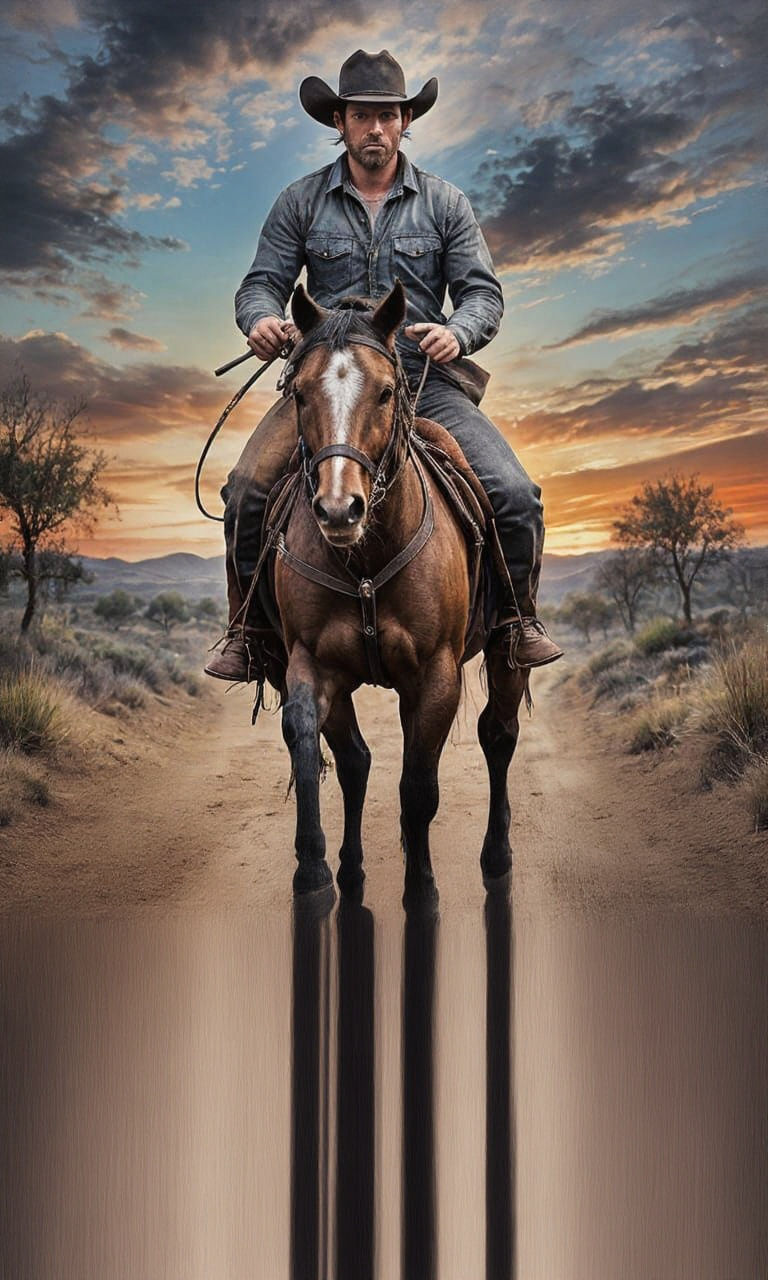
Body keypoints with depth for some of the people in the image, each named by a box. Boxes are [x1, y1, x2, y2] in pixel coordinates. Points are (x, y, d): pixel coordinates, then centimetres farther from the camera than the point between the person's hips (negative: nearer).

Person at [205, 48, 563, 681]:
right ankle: (249, 630, -2)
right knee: (247, 489, -23)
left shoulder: (445, 202, 8)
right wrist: (262, 319, -19)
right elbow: (263, 282, 6)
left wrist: (458, 332, -20)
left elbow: (484, 292, 3)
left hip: (427, 378, 0)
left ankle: (518, 618, 6)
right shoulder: (301, 201, 8)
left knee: (514, 493, -19)